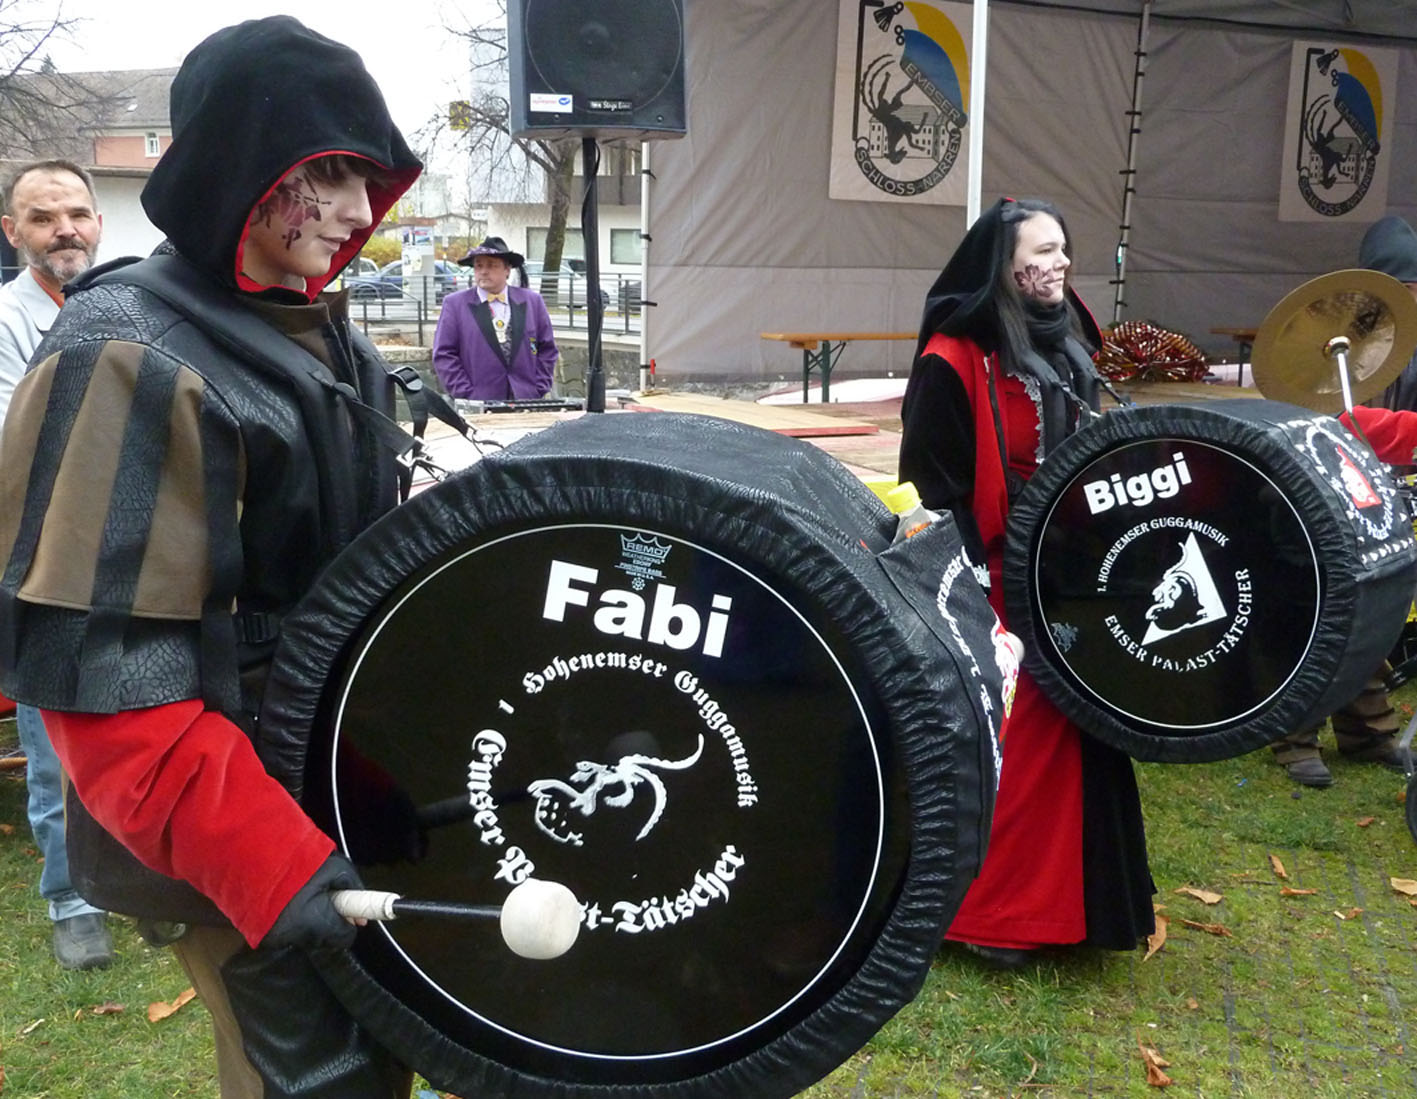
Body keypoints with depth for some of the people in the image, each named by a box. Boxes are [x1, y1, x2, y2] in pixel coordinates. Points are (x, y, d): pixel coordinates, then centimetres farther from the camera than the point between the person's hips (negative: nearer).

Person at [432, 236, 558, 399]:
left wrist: (540, 391, 3)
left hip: (526, 402, 2)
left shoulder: (532, 302, 11)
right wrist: (465, 396, -7)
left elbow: (547, 349, 13)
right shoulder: (455, 304, 5)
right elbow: (444, 355, 1)